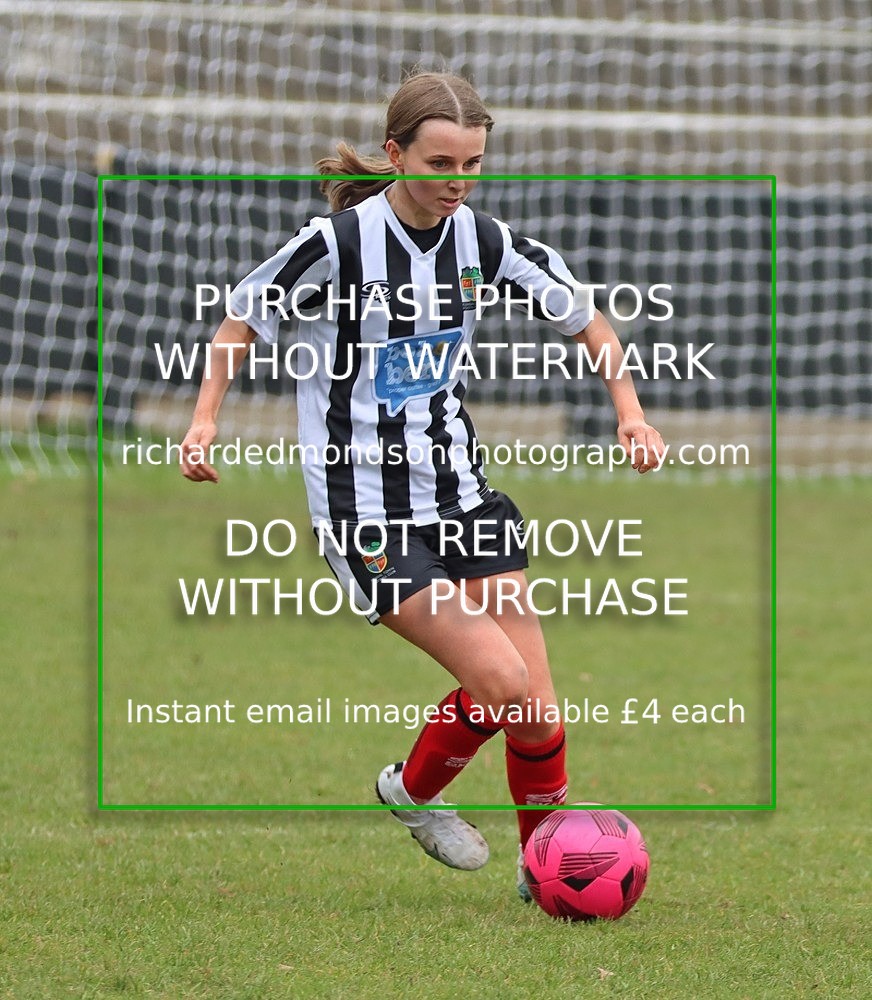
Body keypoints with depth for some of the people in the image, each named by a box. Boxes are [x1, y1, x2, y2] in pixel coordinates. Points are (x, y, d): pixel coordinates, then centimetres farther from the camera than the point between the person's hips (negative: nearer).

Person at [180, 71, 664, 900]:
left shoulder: (481, 240, -1)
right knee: (502, 683, -16)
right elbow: (245, 317, 1)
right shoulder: (339, 241, -15)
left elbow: (584, 316, 13)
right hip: (366, 512, -5)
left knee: (537, 707, -1)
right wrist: (205, 420, -7)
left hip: (460, 491, 5)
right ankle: (414, 792, 12)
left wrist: (630, 413, 3)